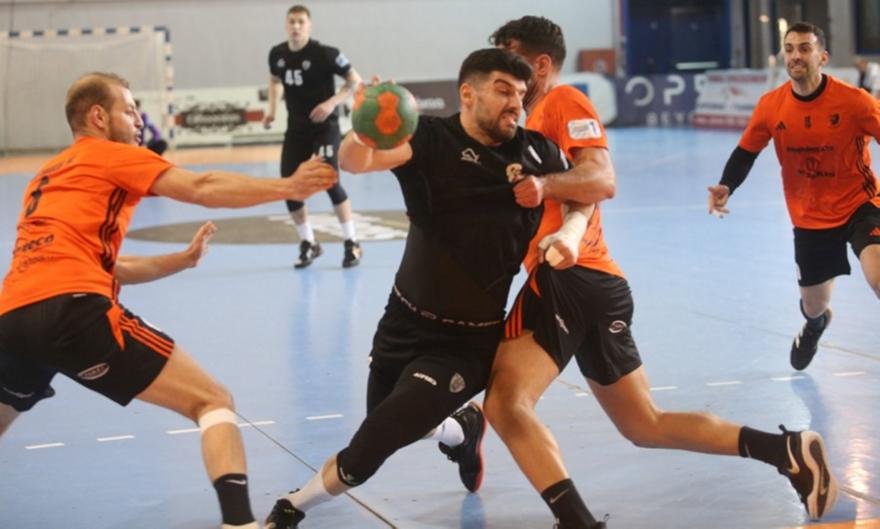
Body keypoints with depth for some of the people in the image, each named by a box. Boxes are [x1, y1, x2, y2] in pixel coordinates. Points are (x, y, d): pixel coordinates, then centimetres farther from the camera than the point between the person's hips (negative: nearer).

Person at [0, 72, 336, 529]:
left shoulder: (47, 177, 33)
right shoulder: (109, 155, 12)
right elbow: (202, 189, -2)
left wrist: (184, 259, 35)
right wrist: (287, 187, -4)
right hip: (72, 309, -7)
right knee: (212, 402, -2)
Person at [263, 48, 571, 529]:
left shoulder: (537, 153, -6)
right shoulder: (432, 139, -14)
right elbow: (356, 161, -30)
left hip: (465, 344, -1)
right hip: (405, 325, 1)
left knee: (367, 452, -10)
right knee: (403, 424, 24)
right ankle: (462, 431, 57)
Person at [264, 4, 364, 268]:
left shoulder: (324, 53, -16)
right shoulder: (277, 54, 0)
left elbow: (355, 80, -11)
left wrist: (331, 103, -22)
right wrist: (272, 108, 8)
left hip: (324, 127, -5)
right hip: (296, 129, 5)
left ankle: (352, 244, -4)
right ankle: (308, 244, 17)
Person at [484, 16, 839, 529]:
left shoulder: (563, 101, -3)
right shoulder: (536, 121, 26)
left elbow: (603, 181, -18)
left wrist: (545, 184, -34)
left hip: (569, 278, -10)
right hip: (595, 283, 10)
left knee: (505, 402, -22)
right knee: (645, 425, 16)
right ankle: (787, 450, 11)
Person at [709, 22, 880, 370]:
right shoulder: (770, 106, -9)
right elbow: (746, 152, 3)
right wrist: (726, 187, -14)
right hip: (810, 218, 3)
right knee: (813, 305, 19)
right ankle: (815, 325, 59)